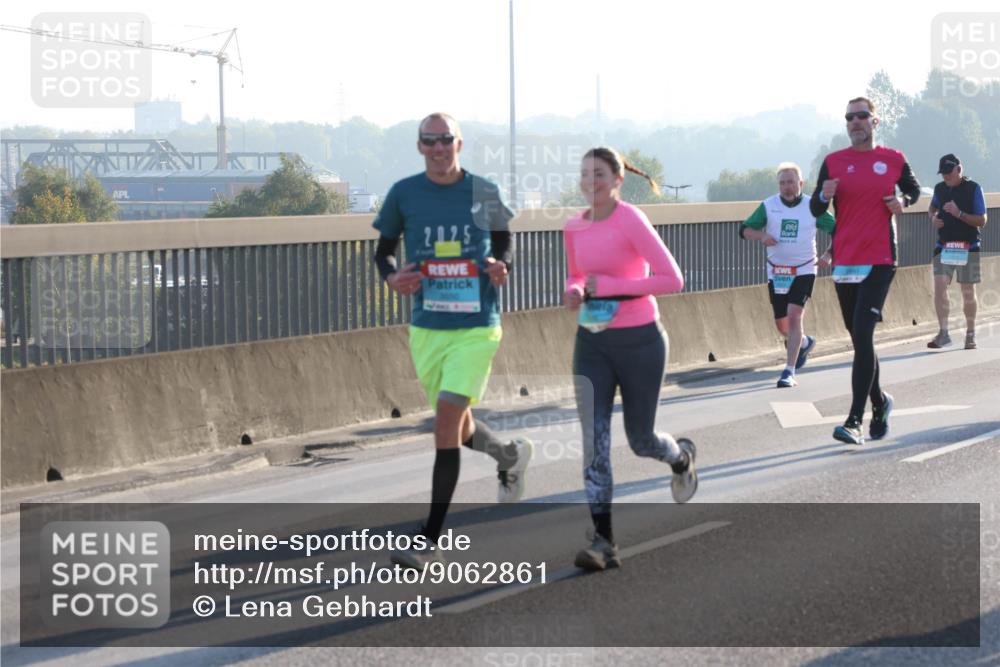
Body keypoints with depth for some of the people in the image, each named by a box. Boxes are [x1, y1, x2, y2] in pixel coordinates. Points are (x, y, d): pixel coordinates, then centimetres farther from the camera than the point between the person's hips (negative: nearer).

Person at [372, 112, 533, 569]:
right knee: (459, 429, 14)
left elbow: (504, 244, 13)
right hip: (426, 328, 3)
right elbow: (383, 251, 10)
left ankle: (430, 540, -5)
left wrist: (501, 266, -9)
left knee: (446, 425, -13)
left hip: (476, 328, -3)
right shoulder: (403, 194, 0)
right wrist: (392, 278, -11)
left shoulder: (484, 193, -1)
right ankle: (510, 455, 50)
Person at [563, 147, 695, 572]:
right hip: (592, 342, 5)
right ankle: (603, 541, -12)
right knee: (594, 439, -10)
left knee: (640, 439, 9)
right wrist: (575, 292, -2)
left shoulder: (631, 221, -14)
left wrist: (610, 285, -21)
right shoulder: (574, 228, 4)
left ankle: (681, 457, 47)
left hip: (639, 340, -5)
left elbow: (672, 280, -18)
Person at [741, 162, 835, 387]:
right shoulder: (768, 206, -1)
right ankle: (804, 343, 44)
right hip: (776, 273, 3)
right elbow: (745, 229, 1)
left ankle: (789, 371, -18)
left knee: (794, 316, -20)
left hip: (804, 270, -3)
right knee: (781, 324, 10)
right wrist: (762, 236, -19)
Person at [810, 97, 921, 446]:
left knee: (862, 334, -16)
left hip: (880, 261, -3)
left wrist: (903, 201, -2)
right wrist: (824, 196, -17)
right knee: (859, 338, 12)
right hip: (844, 261, 3)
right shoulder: (833, 162, 5)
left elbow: (914, 189, 21)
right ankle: (879, 402, 34)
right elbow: (815, 209, 6)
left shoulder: (893, 160, 3)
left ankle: (855, 422, -19)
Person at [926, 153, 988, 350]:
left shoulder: (973, 189, -7)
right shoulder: (940, 188, 6)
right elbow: (933, 207, 27)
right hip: (944, 247, 3)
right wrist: (933, 218, 4)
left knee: (968, 292, 5)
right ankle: (943, 333, -10)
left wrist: (959, 213, -23)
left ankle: (971, 334, 18)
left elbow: (982, 221, -10)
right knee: (939, 287, -12)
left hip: (968, 247, -3)